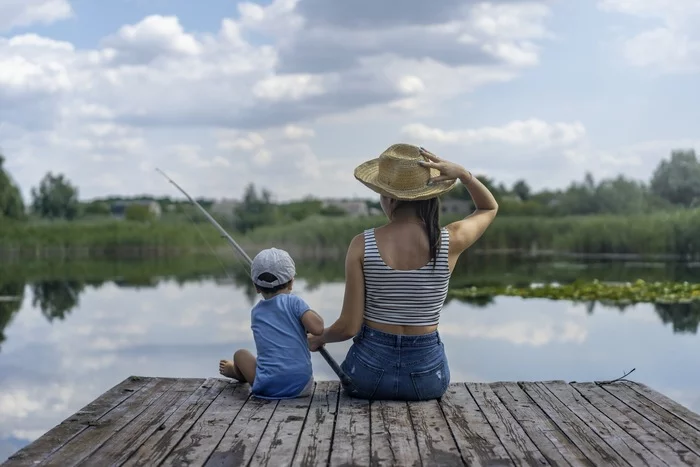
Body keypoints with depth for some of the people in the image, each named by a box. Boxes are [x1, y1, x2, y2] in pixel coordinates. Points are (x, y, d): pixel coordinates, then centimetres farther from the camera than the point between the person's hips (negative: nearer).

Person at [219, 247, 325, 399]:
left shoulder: (256, 312, 11)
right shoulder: (294, 302, -2)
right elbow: (317, 328, -15)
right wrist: (312, 313, 7)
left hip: (268, 388, 1)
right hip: (302, 386, -1)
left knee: (240, 354, 26)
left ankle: (236, 372, 57)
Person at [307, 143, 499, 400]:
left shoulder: (362, 245, -14)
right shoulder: (450, 241, -11)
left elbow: (349, 327, -11)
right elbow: (490, 207, 12)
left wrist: (319, 339, 10)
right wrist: (463, 173, -6)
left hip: (369, 372, -1)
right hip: (427, 375, 1)